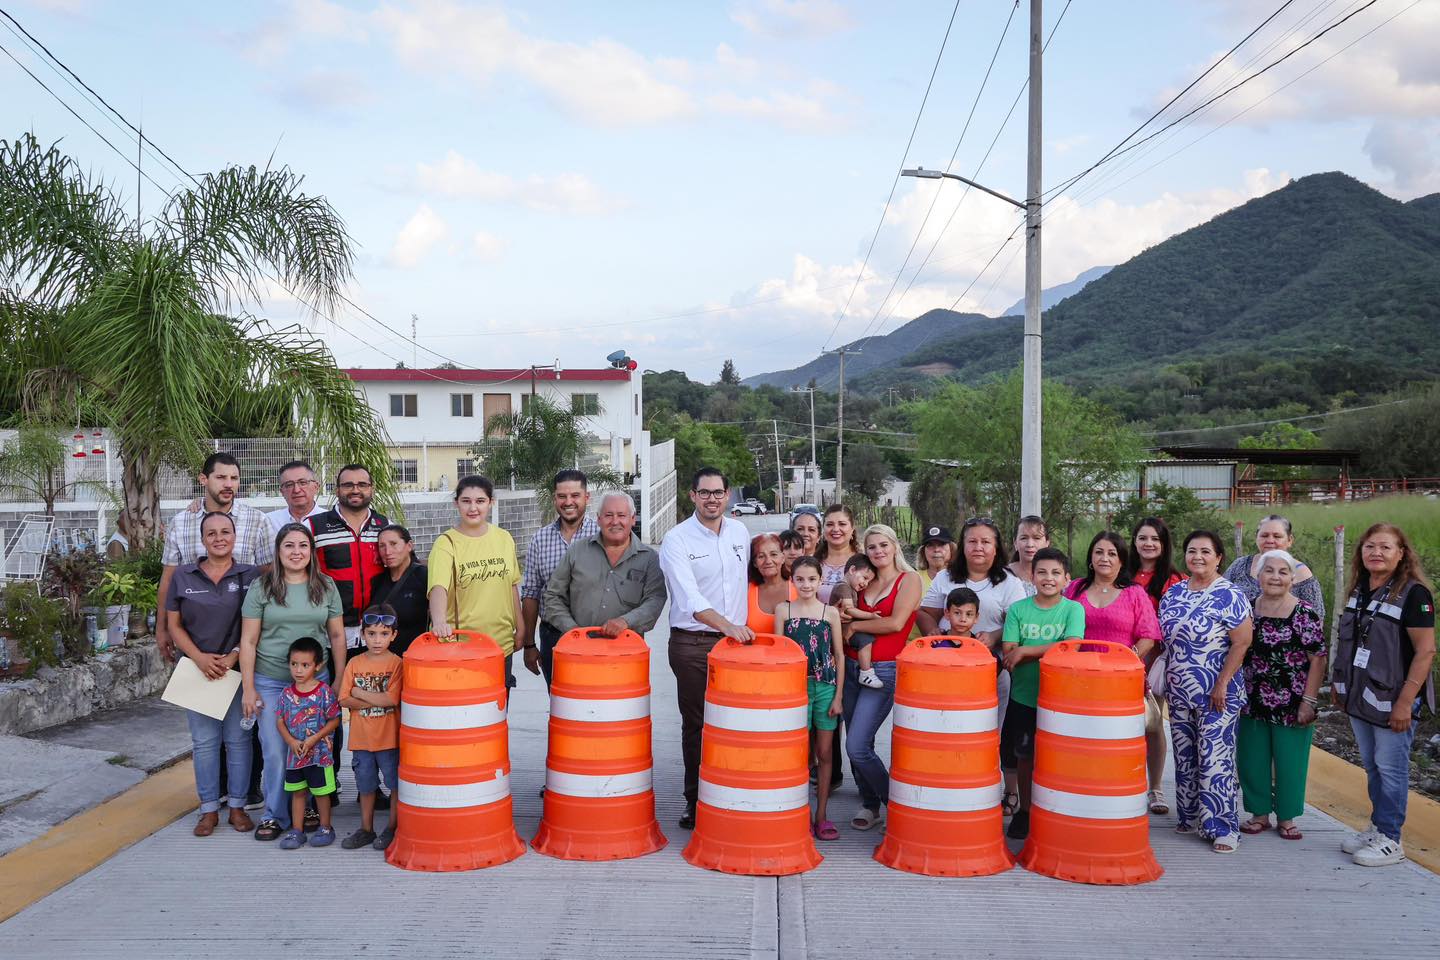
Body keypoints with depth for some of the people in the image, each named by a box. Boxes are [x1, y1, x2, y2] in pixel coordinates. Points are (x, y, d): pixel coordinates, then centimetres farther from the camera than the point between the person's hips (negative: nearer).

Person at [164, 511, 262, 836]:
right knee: (204, 741, 5)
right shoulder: (183, 576, 5)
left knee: (238, 739, 4)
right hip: (197, 669, 1)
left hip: (237, 670, -1)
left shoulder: (251, 575, 0)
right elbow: (174, 624, 4)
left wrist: (235, 656, -13)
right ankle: (209, 809, 14)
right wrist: (199, 657, -10)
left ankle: (237, 806, 14)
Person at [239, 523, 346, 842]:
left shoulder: (326, 587, 6)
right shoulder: (261, 588, 0)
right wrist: (248, 688, -2)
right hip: (271, 682, -1)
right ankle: (275, 815, 12)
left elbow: (337, 636, 9)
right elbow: (248, 641, 1)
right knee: (275, 752, -2)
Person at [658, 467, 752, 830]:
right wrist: (726, 625, -35)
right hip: (692, 644, -4)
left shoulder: (740, 532, 8)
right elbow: (690, 598, -22)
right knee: (695, 724, 3)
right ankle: (695, 800, 14)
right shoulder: (676, 540, -10)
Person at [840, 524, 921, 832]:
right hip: (852, 666, 6)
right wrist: (865, 615, -14)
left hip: (884, 671, -6)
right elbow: (843, 612, 5)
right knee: (856, 745, 8)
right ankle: (870, 805, 22)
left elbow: (895, 623, -13)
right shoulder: (865, 582, 14)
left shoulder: (909, 579, -1)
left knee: (857, 746, -12)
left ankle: (896, 805, 3)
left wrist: (854, 624, -5)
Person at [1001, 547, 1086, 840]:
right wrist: (1050, 651, -16)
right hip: (1024, 697, 2)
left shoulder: (1073, 609, -1)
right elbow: (1008, 652, -5)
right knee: (1024, 756, 11)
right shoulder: (1018, 609, 3)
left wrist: (1026, 651, -16)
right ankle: (1024, 812, 26)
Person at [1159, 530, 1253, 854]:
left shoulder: (1230, 596, -11)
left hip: (1216, 695, -6)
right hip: (1179, 693, 6)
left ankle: (1223, 828, 2)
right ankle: (1189, 817, 23)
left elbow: (1242, 642, -14)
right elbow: (1161, 638, 15)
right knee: (1184, 758, 12)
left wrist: (1222, 685, -16)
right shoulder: (1173, 593, 8)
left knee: (1215, 761, -6)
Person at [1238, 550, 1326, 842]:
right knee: (1252, 760, 9)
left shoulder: (1305, 614, -8)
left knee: (1289, 762, 5)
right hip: (1251, 702, 4)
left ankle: (1286, 818, 21)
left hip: (1291, 705, -4)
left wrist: (1308, 701, -13)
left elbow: (1317, 659, -9)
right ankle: (1260, 814, 24)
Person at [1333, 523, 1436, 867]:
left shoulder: (1413, 593, -14)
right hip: (1360, 697, 7)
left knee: (1390, 768, 2)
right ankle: (1377, 828, 27)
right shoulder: (1360, 591, 8)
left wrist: (1405, 702, -19)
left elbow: (1426, 651, -16)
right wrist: (1338, 683, 17)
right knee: (1372, 767, 15)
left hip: (1393, 700, -7)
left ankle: (1390, 840, 12)